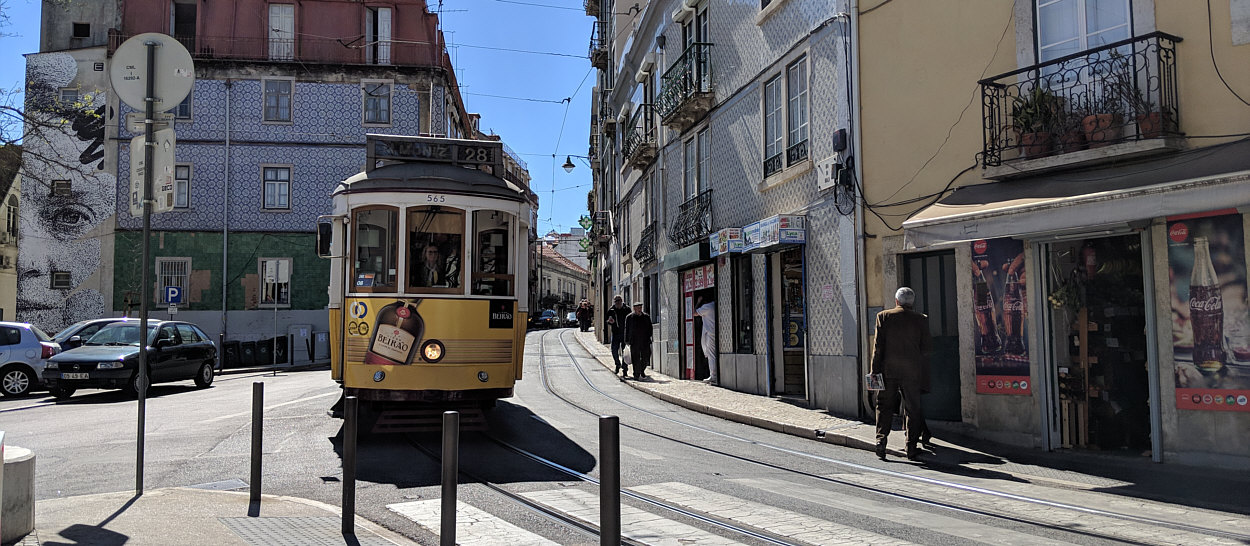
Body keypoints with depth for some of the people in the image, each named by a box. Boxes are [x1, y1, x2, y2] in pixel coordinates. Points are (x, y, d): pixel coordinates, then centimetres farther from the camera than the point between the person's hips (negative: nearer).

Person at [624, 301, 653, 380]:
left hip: (645, 341, 2)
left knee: (646, 357, 1)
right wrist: (627, 340, 0)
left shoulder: (646, 316, 11)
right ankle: (636, 374, 7)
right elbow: (627, 330, 5)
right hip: (634, 342, -2)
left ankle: (642, 370, 25)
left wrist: (648, 337, 5)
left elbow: (650, 328, 16)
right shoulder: (629, 317, 4)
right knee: (636, 359, -2)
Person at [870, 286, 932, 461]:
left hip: (888, 369, 0)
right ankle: (911, 448, 7)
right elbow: (926, 347, 3)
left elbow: (878, 345, -4)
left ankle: (881, 437, -8)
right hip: (912, 370, 0)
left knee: (884, 406, 9)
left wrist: (875, 370, -2)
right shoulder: (921, 319, 3)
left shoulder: (884, 316, 0)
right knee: (913, 409, 7)